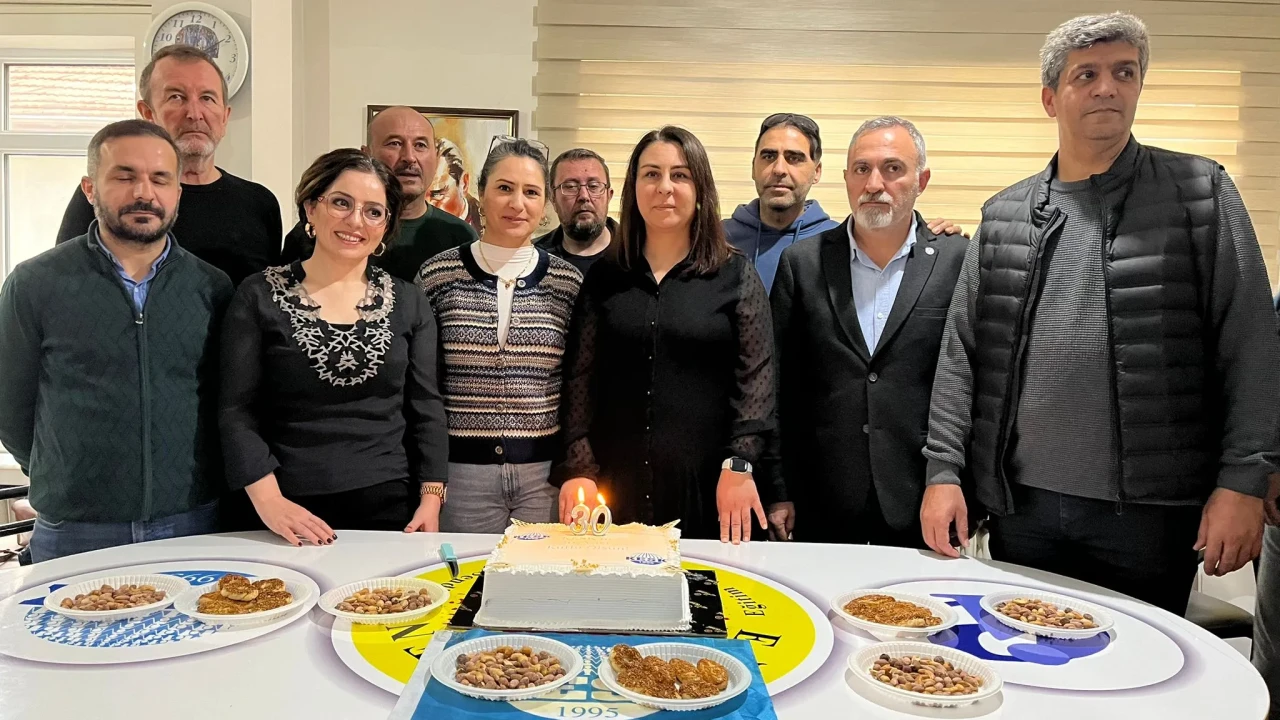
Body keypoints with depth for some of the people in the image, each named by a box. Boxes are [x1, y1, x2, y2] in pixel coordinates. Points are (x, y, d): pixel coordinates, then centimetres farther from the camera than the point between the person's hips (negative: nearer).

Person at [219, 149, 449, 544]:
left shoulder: (409, 303, 5)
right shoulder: (259, 297, -1)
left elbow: (426, 408, 4)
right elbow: (237, 410, -4)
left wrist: (431, 499, -4)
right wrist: (267, 499, -16)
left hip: (392, 505, 2)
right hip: (294, 513, -2)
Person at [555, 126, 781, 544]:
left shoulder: (736, 275, 3)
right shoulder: (604, 279, 8)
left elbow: (755, 375, -2)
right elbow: (580, 379, 6)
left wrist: (739, 465, -10)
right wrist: (577, 468, -2)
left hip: (706, 486, -1)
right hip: (616, 485, 2)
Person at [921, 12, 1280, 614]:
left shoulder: (1199, 193, 2)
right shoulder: (1003, 217, 7)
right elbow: (961, 353, 5)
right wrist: (944, 471, -2)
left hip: (1150, 508, -1)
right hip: (1019, 504, 2)